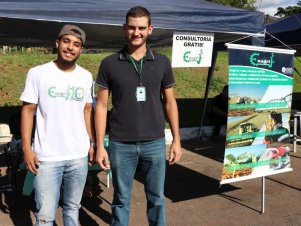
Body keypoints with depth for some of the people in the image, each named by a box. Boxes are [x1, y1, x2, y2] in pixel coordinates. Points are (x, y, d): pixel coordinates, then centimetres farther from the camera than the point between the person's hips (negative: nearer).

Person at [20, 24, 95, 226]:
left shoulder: (86, 77, 4)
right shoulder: (38, 73, -5)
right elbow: (28, 110, -3)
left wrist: (93, 143, 8)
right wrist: (27, 148, -8)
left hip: (79, 156, 3)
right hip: (47, 157, -3)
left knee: (73, 208, 16)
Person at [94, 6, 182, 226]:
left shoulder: (162, 63, 3)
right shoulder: (110, 64, -1)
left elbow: (170, 102, 8)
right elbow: (101, 106, 1)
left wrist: (177, 140, 4)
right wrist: (100, 145, -3)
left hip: (155, 143, 1)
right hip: (121, 145, -1)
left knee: (156, 198, 14)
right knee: (121, 200, 13)